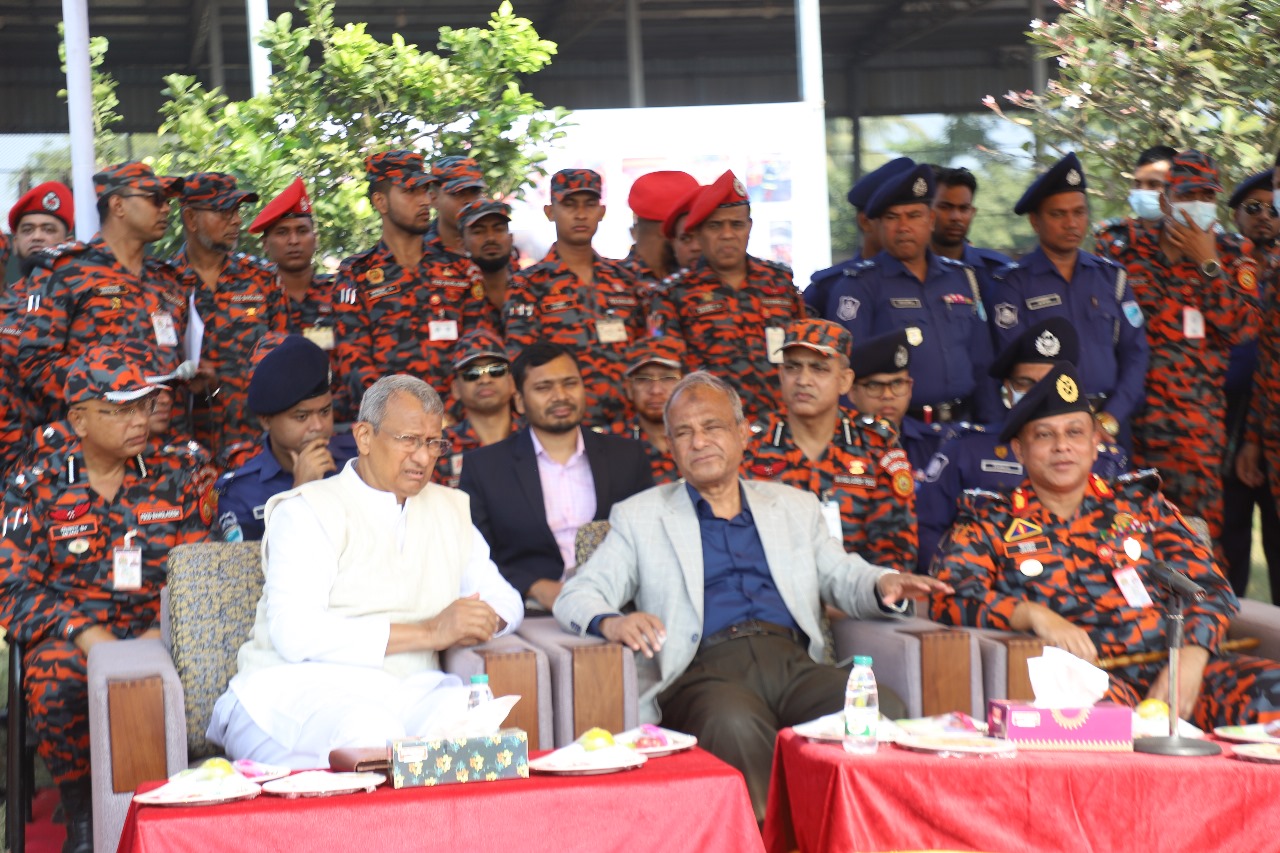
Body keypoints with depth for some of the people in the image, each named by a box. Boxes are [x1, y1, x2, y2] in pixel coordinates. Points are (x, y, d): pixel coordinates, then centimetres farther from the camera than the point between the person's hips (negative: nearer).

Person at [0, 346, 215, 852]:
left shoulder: (172, 482, 11)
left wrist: (164, 632, -11)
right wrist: (85, 634, -16)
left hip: (153, 630, 1)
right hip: (70, 633, -1)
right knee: (52, 677, -36)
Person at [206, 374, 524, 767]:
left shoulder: (450, 510, 23)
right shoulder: (308, 511, 2)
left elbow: (505, 601, 26)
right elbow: (293, 634, -13)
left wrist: (471, 624, -2)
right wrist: (428, 632, -16)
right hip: (300, 684, -5)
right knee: (370, 732, -40)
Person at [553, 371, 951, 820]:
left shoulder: (794, 506, 27)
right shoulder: (640, 517, 19)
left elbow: (843, 576, 24)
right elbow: (577, 595, 11)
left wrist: (884, 585, -1)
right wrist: (609, 622, -13)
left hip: (793, 661, 3)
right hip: (705, 670, -2)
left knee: (883, 708, -30)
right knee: (734, 723, -39)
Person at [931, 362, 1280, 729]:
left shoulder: (1140, 503, 21)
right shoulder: (991, 521, 15)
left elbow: (1207, 585, 13)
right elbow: (952, 597, 0)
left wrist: (1190, 658, -7)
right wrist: (1034, 614, -18)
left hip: (1168, 667, 3)